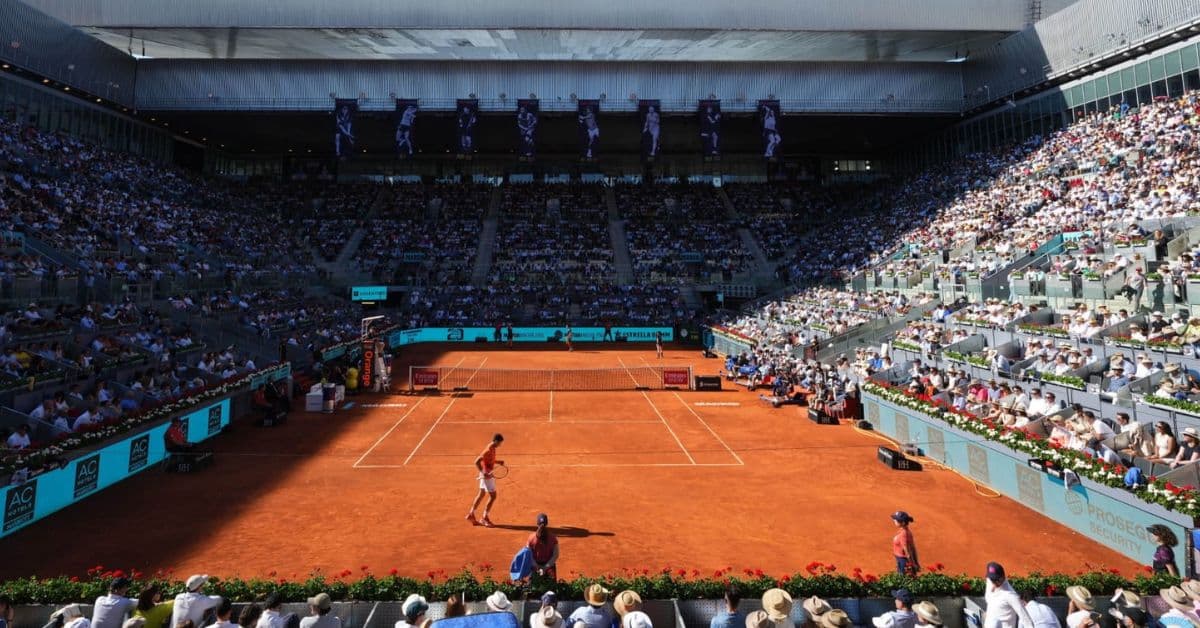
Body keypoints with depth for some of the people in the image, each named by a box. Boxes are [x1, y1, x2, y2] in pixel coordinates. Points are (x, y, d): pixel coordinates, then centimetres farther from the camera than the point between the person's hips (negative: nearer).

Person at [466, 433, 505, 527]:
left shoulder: (492, 448, 5)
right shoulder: (489, 450, -24)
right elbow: (477, 462, -27)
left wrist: (498, 462, 8)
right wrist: (484, 473, -31)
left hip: (488, 474, 10)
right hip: (487, 475, -10)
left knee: (481, 494, 17)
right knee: (493, 496, -2)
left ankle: (471, 514, 26)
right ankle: (484, 518, 8)